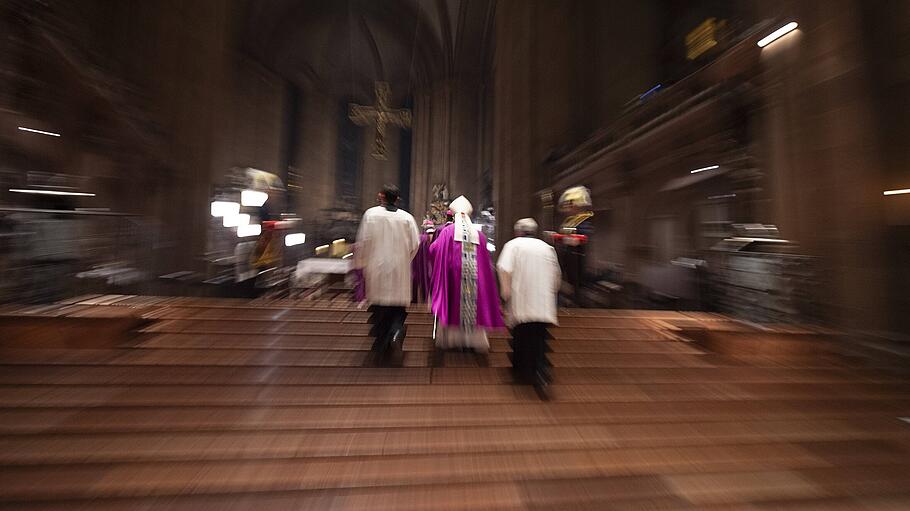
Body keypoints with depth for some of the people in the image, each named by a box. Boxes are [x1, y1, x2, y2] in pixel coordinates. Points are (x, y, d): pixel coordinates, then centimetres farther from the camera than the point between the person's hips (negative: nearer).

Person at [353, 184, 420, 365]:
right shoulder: (407, 217, -2)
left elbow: (362, 242, -4)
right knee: (398, 309, 14)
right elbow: (415, 244, -3)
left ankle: (380, 350, 22)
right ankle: (396, 333, -12)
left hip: (377, 270, 0)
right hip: (400, 271, 0)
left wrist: (359, 264, 10)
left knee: (380, 310, 12)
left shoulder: (371, 214, -3)